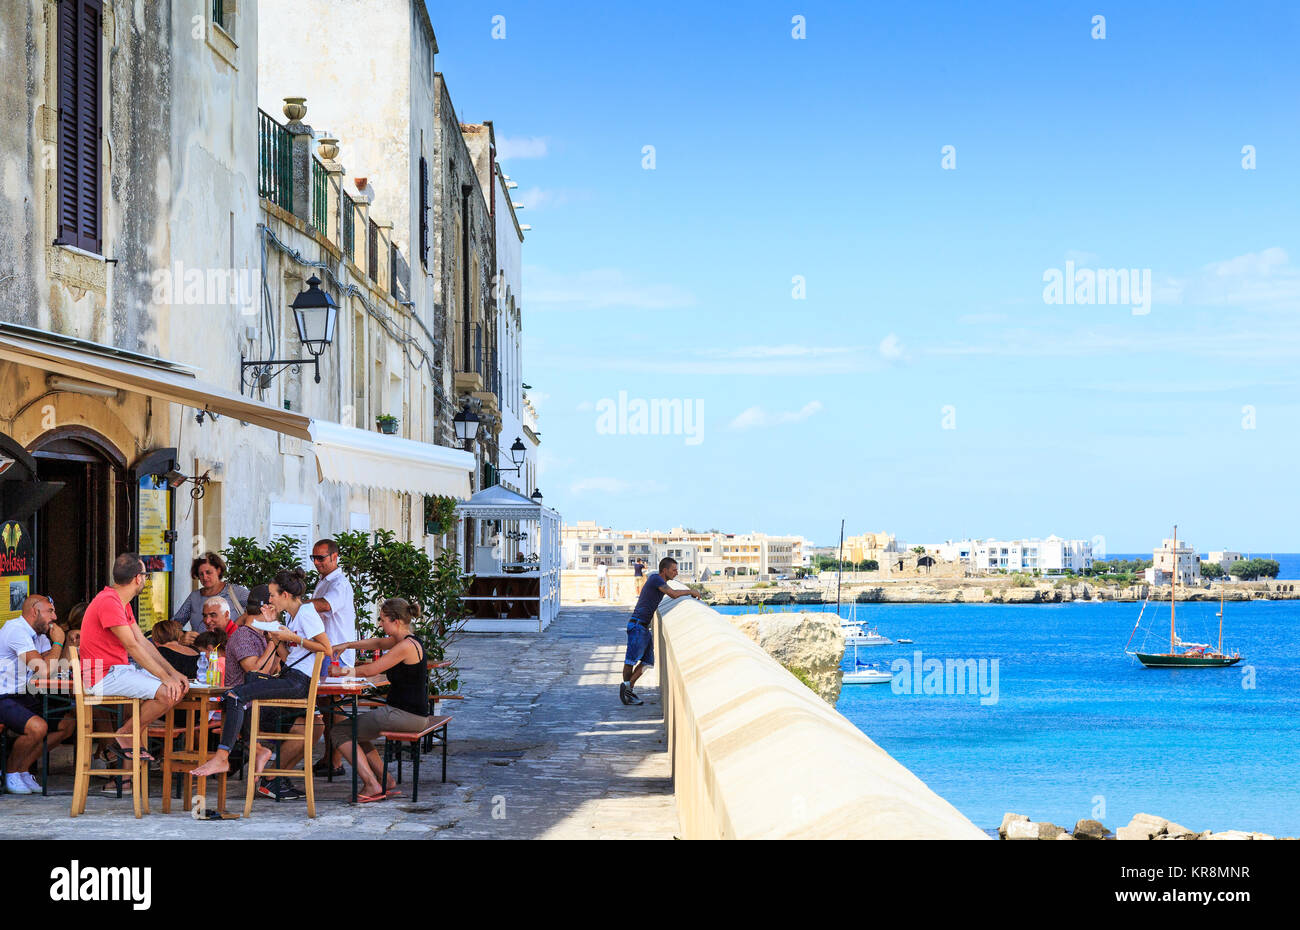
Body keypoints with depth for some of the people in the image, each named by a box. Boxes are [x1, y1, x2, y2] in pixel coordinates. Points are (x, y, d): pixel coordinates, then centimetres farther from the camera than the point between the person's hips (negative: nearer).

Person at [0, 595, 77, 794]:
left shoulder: (38, 635, 14)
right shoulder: (16, 630, -17)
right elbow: (44, 671, -24)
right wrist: (57, 643, -11)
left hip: (23, 697, 10)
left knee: (68, 722, 2)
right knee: (37, 727, -32)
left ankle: (22, 769, 8)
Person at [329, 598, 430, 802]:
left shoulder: (406, 646, -19)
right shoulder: (403, 640, 10)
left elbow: (370, 670, -15)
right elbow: (377, 643, 29)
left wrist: (350, 672, 3)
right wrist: (347, 646, 24)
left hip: (404, 716, -10)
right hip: (411, 714, 10)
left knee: (339, 731, -3)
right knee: (355, 732, 28)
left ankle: (372, 785, -9)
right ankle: (386, 781, 17)